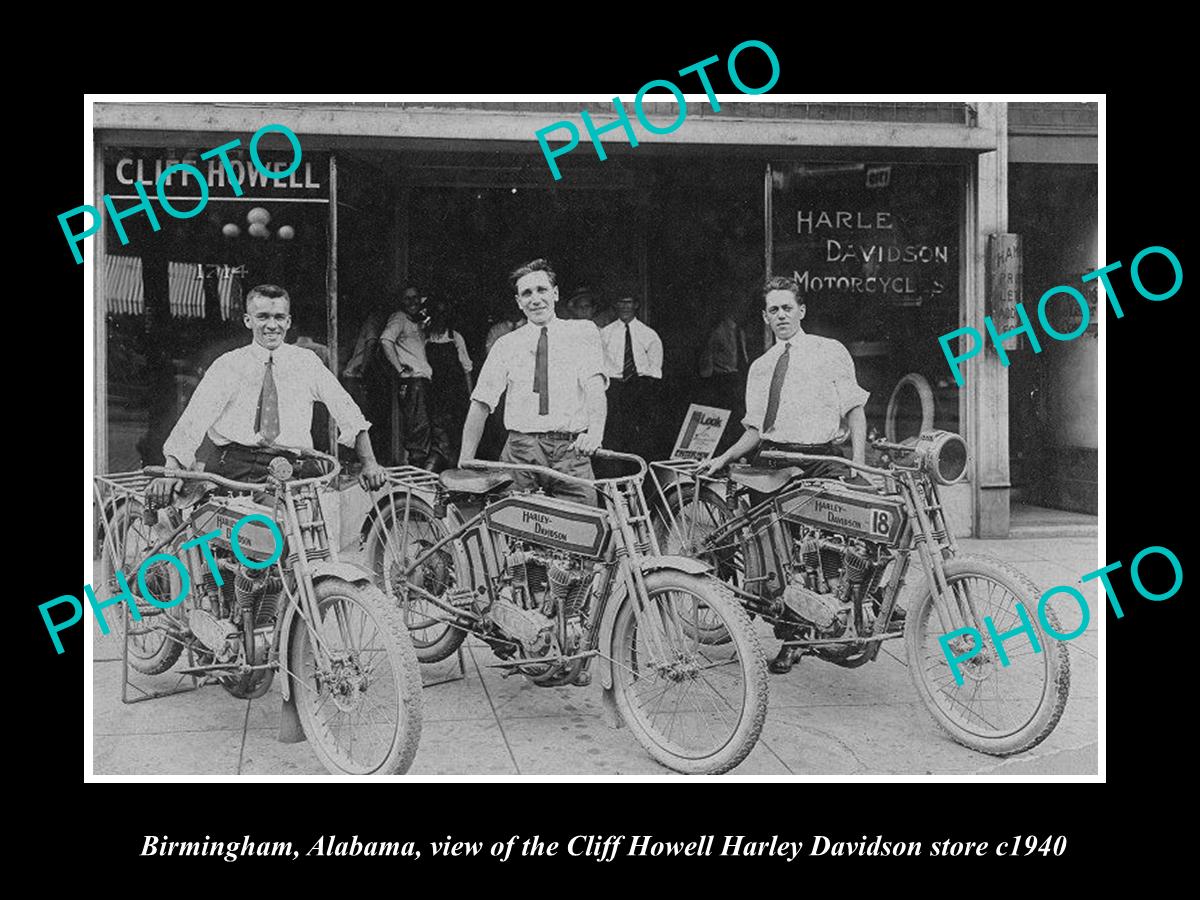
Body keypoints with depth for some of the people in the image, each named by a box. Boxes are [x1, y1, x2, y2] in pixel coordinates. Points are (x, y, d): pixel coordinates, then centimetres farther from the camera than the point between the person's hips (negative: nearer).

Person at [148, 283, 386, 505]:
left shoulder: (306, 362, 15)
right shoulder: (227, 365, 11)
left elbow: (349, 415, 10)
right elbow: (192, 421, 1)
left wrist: (369, 463, -5)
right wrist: (170, 472, -15)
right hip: (234, 467, -1)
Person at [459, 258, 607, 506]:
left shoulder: (583, 332, 9)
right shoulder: (506, 345, 13)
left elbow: (595, 385, -6)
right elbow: (481, 404, 11)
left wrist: (595, 431, -24)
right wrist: (465, 463, 5)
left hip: (572, 449, -1)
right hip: (521, 449, 1)